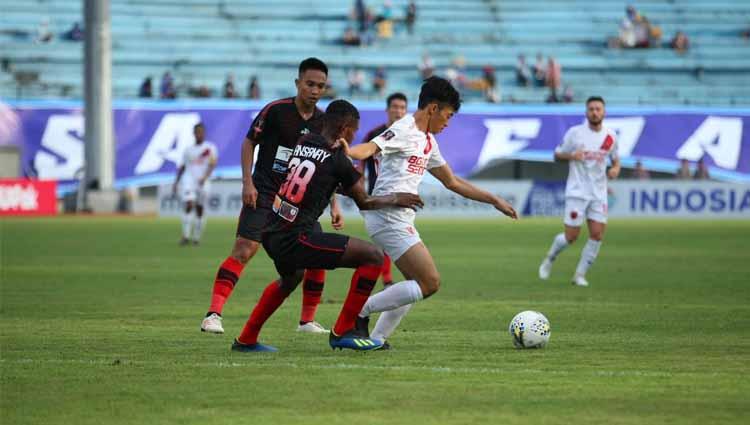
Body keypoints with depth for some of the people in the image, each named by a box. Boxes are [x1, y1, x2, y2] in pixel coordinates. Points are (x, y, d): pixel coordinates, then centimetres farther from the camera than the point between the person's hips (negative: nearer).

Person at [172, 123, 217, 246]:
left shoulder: (210, 148, 2)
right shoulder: (188, 150, 12)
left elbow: (212, 164, -9)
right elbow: (182, 167, 18)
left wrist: (205, 177, -23)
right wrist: (176, 183, 13)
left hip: (203, 183, -1)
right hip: (189, 180, 1)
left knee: (199, 209, 5)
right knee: (189, 206, -16)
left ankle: (196, 237, 16)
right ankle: (186, 236, -18)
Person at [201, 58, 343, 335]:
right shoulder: (275, 111, -10)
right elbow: (249, 142, -1)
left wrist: (334, 206, 7)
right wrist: (247, 183, -10)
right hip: (263, 194, -5)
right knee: (243, 251, -17)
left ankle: (307, 320, 15)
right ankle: (213, 314, -20)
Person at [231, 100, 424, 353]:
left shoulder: (302, 144, 10)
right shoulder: (338, 160, -8)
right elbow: (364, 203, 6)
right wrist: (395, 200, 21)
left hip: (272, 234, 9)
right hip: (295, 238, -9)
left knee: (290, 278, 40)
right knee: (373, 256, -6)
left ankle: (246, 340, 44)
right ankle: (342, 332, -1)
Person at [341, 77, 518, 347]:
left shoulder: (428, 141, 19)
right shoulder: (404, 130, -10)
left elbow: (452, 182, 29)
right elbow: (371, 148, -29)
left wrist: (494, 201, 31)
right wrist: (348, 152, -52)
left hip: (400, 220, 10)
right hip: (388, 217, -10)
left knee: (419, 284, 17)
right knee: (430, 283, -13)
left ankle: (377, 338, 16)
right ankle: (361, 311, -9)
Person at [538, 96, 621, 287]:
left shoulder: (610, 135, 5)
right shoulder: (575, 133, -6)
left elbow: (615, 158, 19)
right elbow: (557, 155, 1)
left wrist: (616, 168, -4)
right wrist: (571, 155, -19)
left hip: (599, 193, 4)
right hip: (577, 192, -4)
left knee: (597, 235, -7)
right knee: (571, 237, -5)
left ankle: (580, 275, 6)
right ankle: (549, 259, 24)